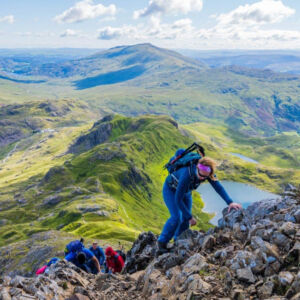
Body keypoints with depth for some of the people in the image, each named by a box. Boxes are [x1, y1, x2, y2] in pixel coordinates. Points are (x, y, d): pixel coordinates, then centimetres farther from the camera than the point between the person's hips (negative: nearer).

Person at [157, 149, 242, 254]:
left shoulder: (207, 172, -27)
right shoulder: (187, 174, -44)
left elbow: (218, 187, -23)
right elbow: (178, 200, -37)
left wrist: (230, 202, -38)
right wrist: (190, 217, -30)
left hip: (186, 191, 6)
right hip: (170, 190, -6)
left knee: (185, 219, 2)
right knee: (176, 217, -20)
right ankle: (162, 242, -2)